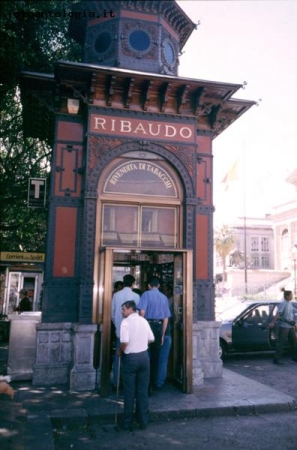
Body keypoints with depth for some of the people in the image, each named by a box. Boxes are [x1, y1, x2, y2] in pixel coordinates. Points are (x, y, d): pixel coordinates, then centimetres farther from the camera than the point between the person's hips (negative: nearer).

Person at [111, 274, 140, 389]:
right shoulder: (135, 296, -9)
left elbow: (112, 312, 5)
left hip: (119, 330, 3)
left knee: (117, 356, 9)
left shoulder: (116, 295, 0)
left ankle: (115, 383, 13)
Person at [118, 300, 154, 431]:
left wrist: (120, 351, -4)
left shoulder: (126, 321, -13)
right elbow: (151, 339, 9)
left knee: (129, 392, 6)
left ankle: (127, 423, 15)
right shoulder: (144, 320, 6)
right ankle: (143, 422, 18)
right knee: (143, 391, 11)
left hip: (130, 358, -5)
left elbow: (124, 342, -22)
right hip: (144, 356, 5)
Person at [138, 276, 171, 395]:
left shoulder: (146, 294, -2)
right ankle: (152, 384, 19)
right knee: (155, 356, 11)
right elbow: (166, 318, 11)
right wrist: (162, 334, 17)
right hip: (159, 327, 4)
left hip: (148, 325, -4)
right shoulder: (164, 297, 12)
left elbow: (142, 312, -15)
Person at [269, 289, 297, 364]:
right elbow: (278, 314, -23)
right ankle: (276, 359, 2)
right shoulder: (283, 304, -14)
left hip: (290, 326, 8)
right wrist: (273, 323, -29)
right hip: (284, 326, -8)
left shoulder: (290, 304, 12)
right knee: (281, 343, -4)